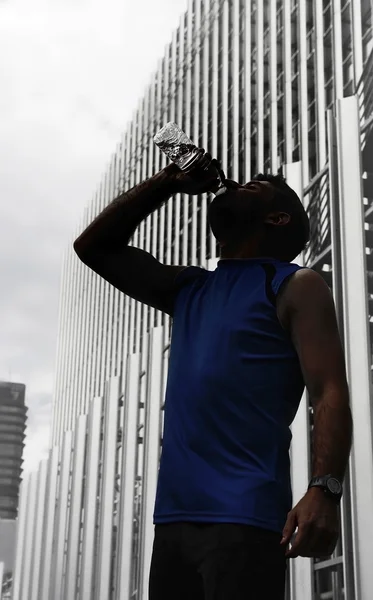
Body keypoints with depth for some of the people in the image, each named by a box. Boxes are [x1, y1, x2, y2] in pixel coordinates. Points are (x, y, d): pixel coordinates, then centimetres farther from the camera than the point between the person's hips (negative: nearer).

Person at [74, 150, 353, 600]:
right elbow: (94, 247, 27)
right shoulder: (189, 289, 22)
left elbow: (330, 394, -8)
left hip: (244, 517, -6)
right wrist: (166, 183, 20)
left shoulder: (295, 286, 3)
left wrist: (325, 489, -23)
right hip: (174, 515, 7)